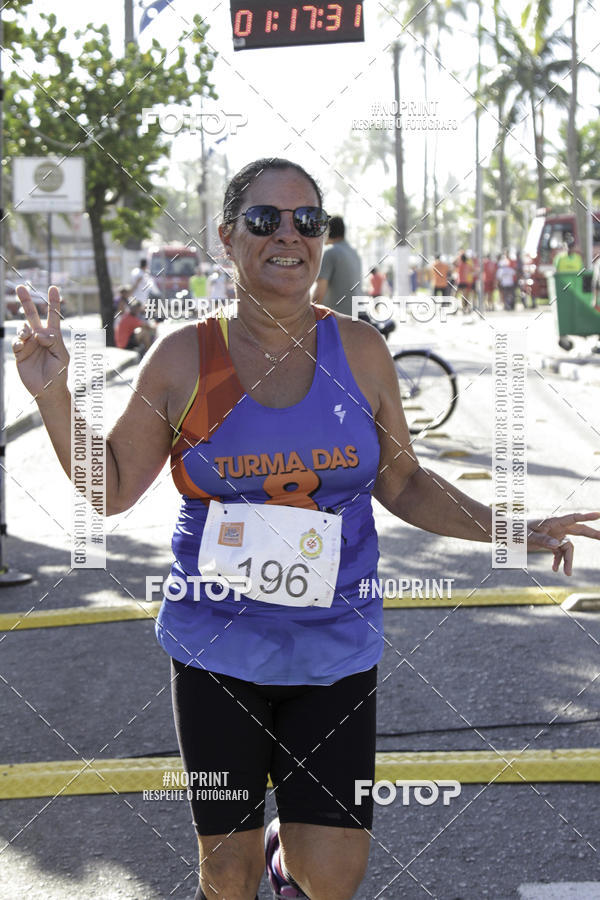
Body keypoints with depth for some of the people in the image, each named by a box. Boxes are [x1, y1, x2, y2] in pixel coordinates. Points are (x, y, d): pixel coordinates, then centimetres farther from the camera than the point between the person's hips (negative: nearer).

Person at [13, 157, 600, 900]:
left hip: (333, 644, 1)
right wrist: (54, 395, -11)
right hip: (217, 645, -1)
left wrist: (502, 528, -4)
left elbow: (400, 481, 8)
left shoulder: (359, 350, -1)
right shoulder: (184, 359, -5)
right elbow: (110, 489, 2)